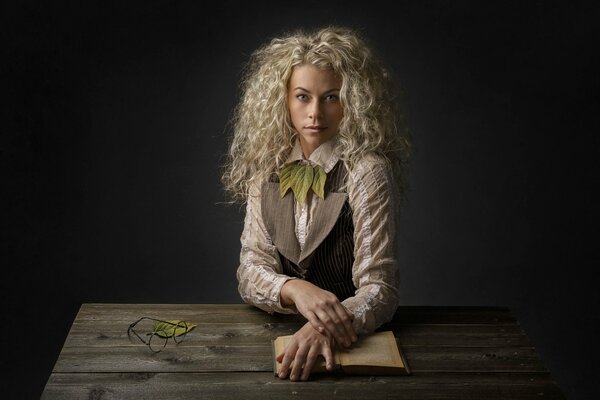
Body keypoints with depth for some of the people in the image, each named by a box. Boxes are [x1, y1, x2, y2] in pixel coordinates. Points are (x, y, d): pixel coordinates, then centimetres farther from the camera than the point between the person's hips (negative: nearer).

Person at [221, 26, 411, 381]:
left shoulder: (367, 171, -10)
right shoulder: (266, 171, 3)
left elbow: (380, 288, -14)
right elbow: (251, 271, -2)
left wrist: (325, 330, -32)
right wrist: (295, 289, -23)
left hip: (350, 340, -2)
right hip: (274, 334, 2)